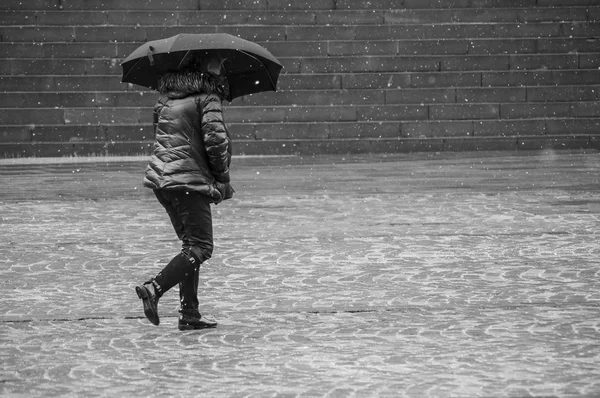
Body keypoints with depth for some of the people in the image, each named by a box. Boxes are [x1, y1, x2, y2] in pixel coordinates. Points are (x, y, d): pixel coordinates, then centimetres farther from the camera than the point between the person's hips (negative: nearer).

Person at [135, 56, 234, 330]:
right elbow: (216, 140, -13)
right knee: (200, 248, -4)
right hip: (190, 180, -8)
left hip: (160, 178, 8)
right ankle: (154, 288, -22)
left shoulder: (166, 98, 16)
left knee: (191, 244, 15)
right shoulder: (207, 98, -6)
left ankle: (189, 314, 11)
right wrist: (222, 179, -1)